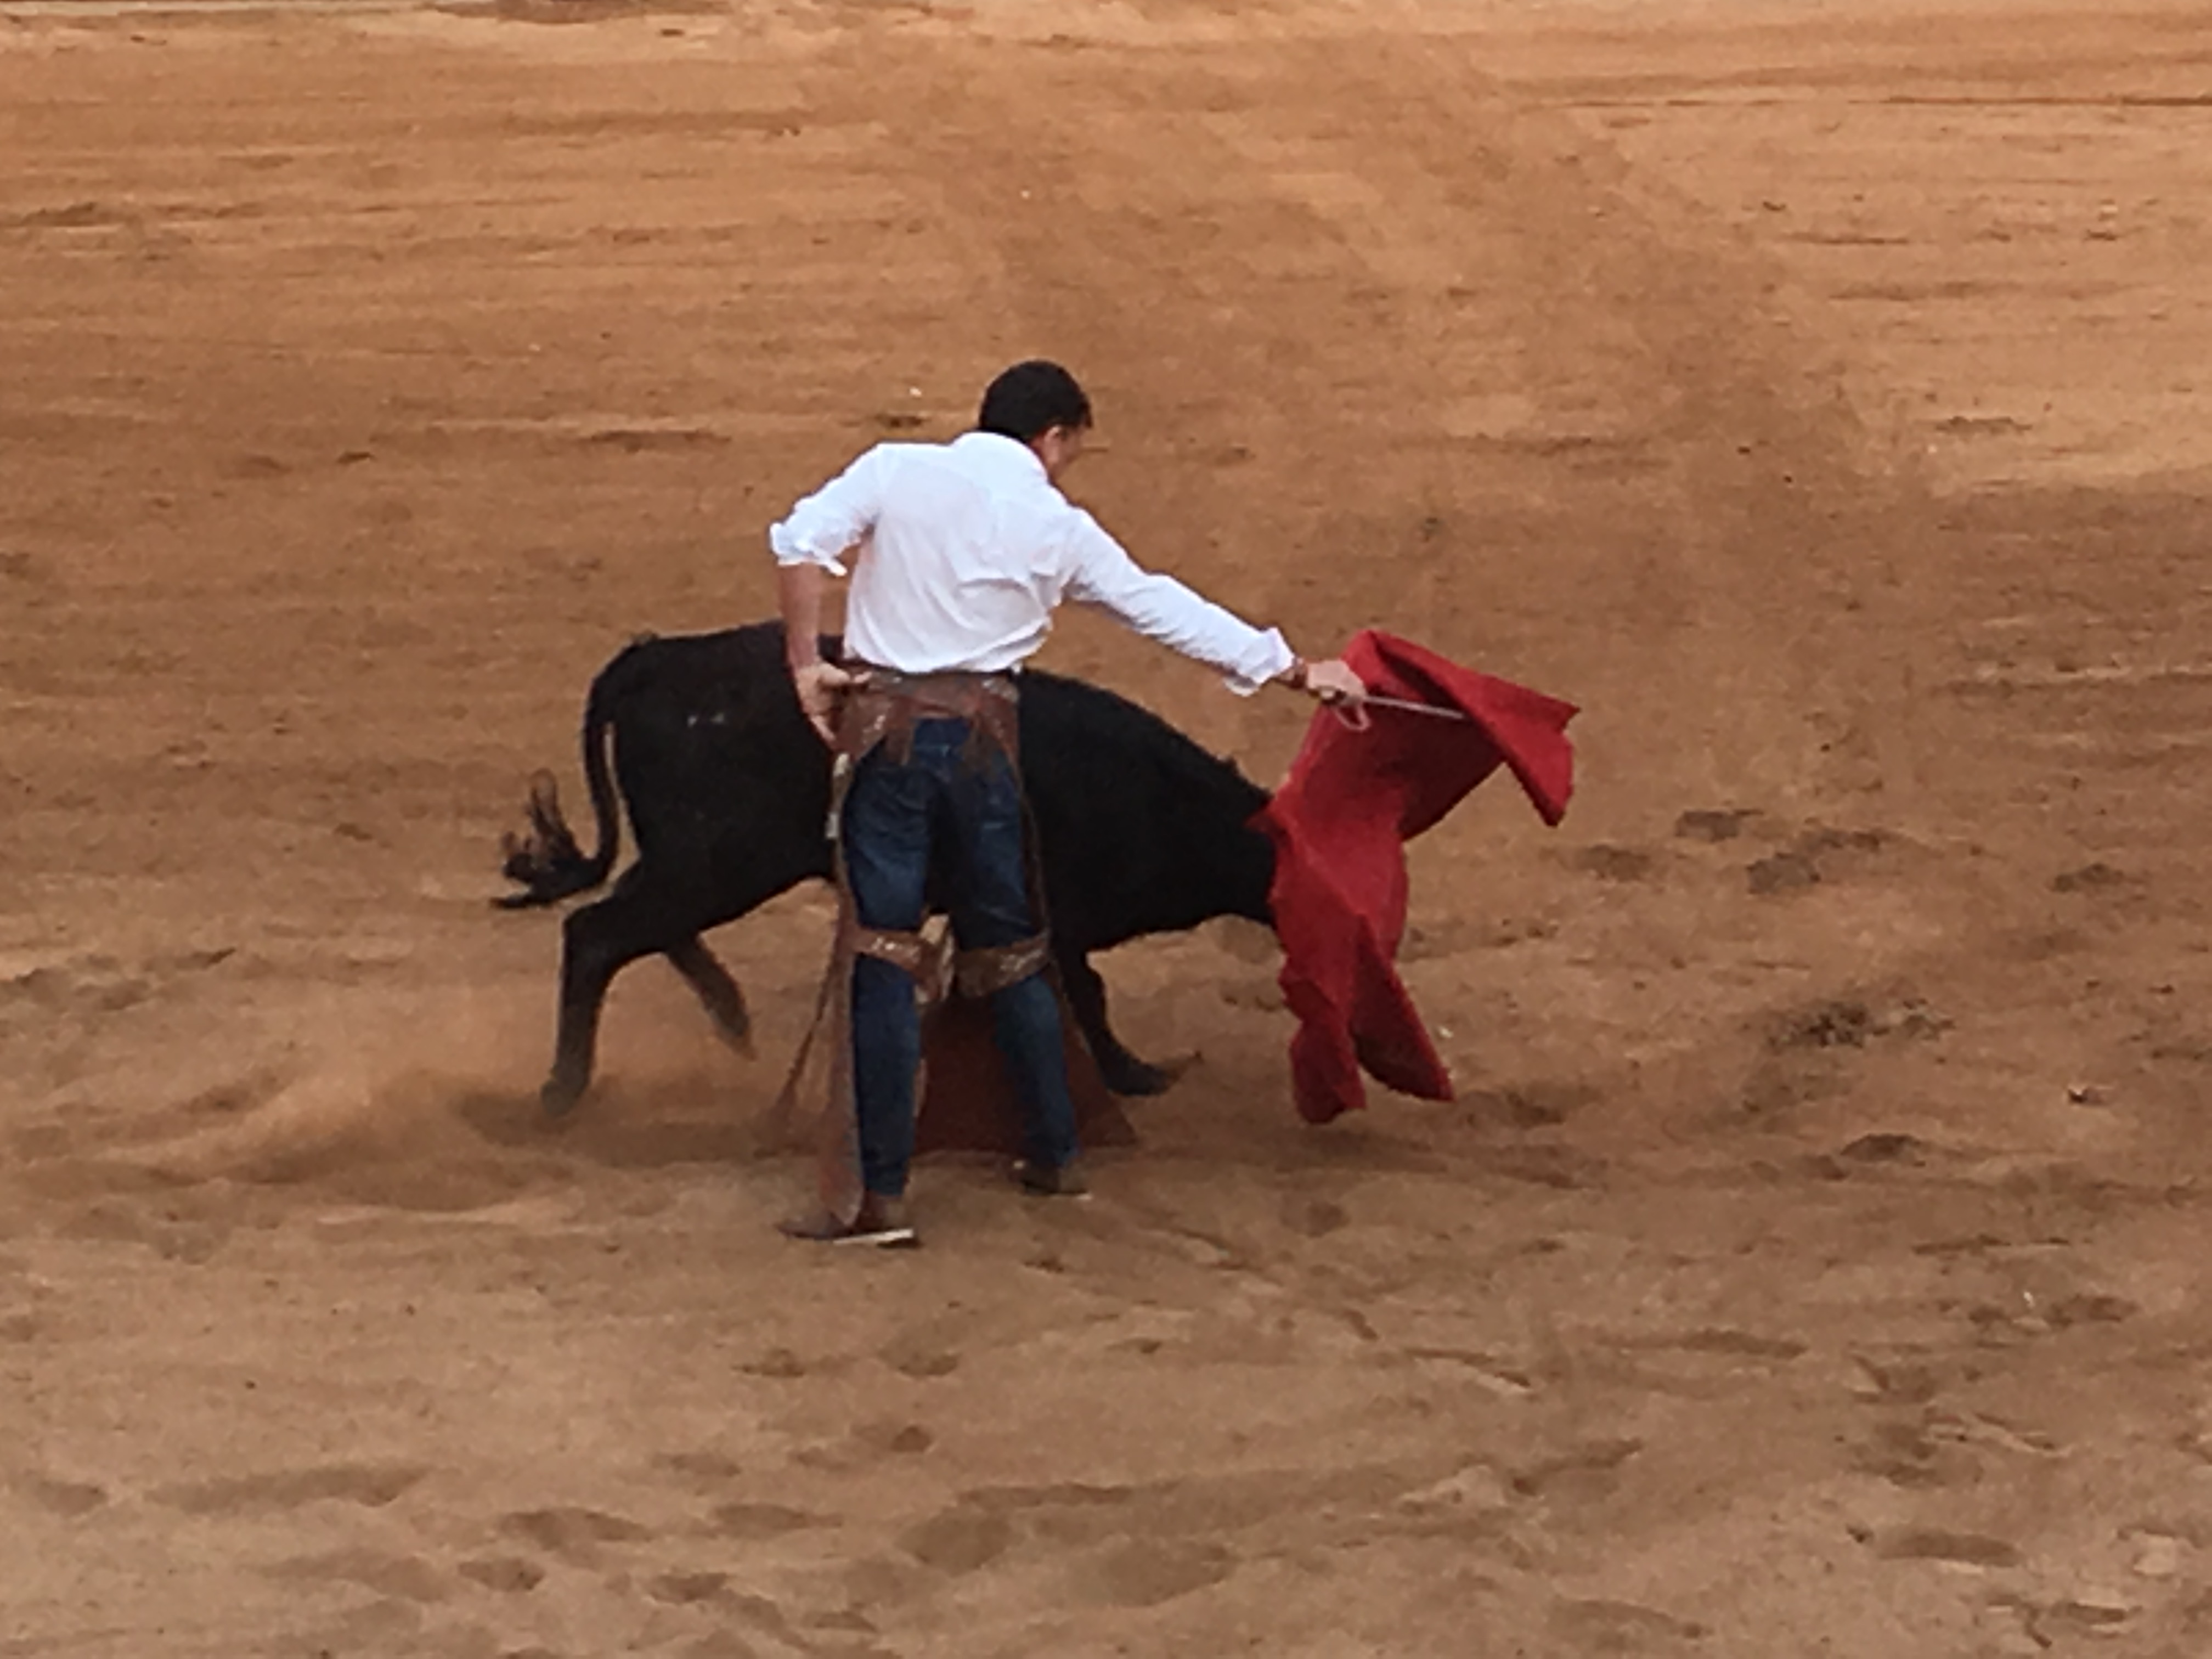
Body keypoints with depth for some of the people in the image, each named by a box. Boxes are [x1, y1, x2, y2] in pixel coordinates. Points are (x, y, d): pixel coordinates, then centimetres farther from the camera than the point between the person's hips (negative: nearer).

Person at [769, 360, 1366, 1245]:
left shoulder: (896, 471, 3)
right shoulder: (1061, 529, 6)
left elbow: (800, 541, -11)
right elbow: (1171, 612, 13)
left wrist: (805, 664, -5)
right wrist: (1298, 669, 23)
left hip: (884, 726, -1)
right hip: (984, 734, 1)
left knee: (881, 957, -1)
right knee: (1008, 951, 18)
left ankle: (882, 1196, -4)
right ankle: (1055, 1156, 28)